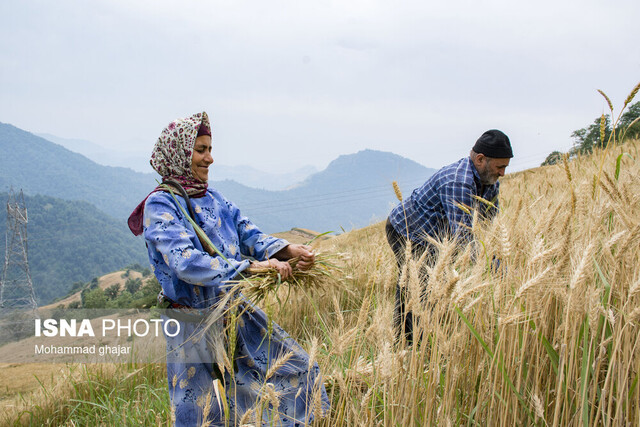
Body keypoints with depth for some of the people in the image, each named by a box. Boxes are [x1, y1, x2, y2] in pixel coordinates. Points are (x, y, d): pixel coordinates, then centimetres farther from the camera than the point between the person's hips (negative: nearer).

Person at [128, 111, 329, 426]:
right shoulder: (160, 205, -17)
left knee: (297, 371, 13)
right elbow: (186, 262, -29)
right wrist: (252, 267, -34)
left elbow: (248, 236, 4)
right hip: (194, 325, -7)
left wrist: (286, 249, -16)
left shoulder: (212, 198, 5)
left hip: (236, 312, 7)